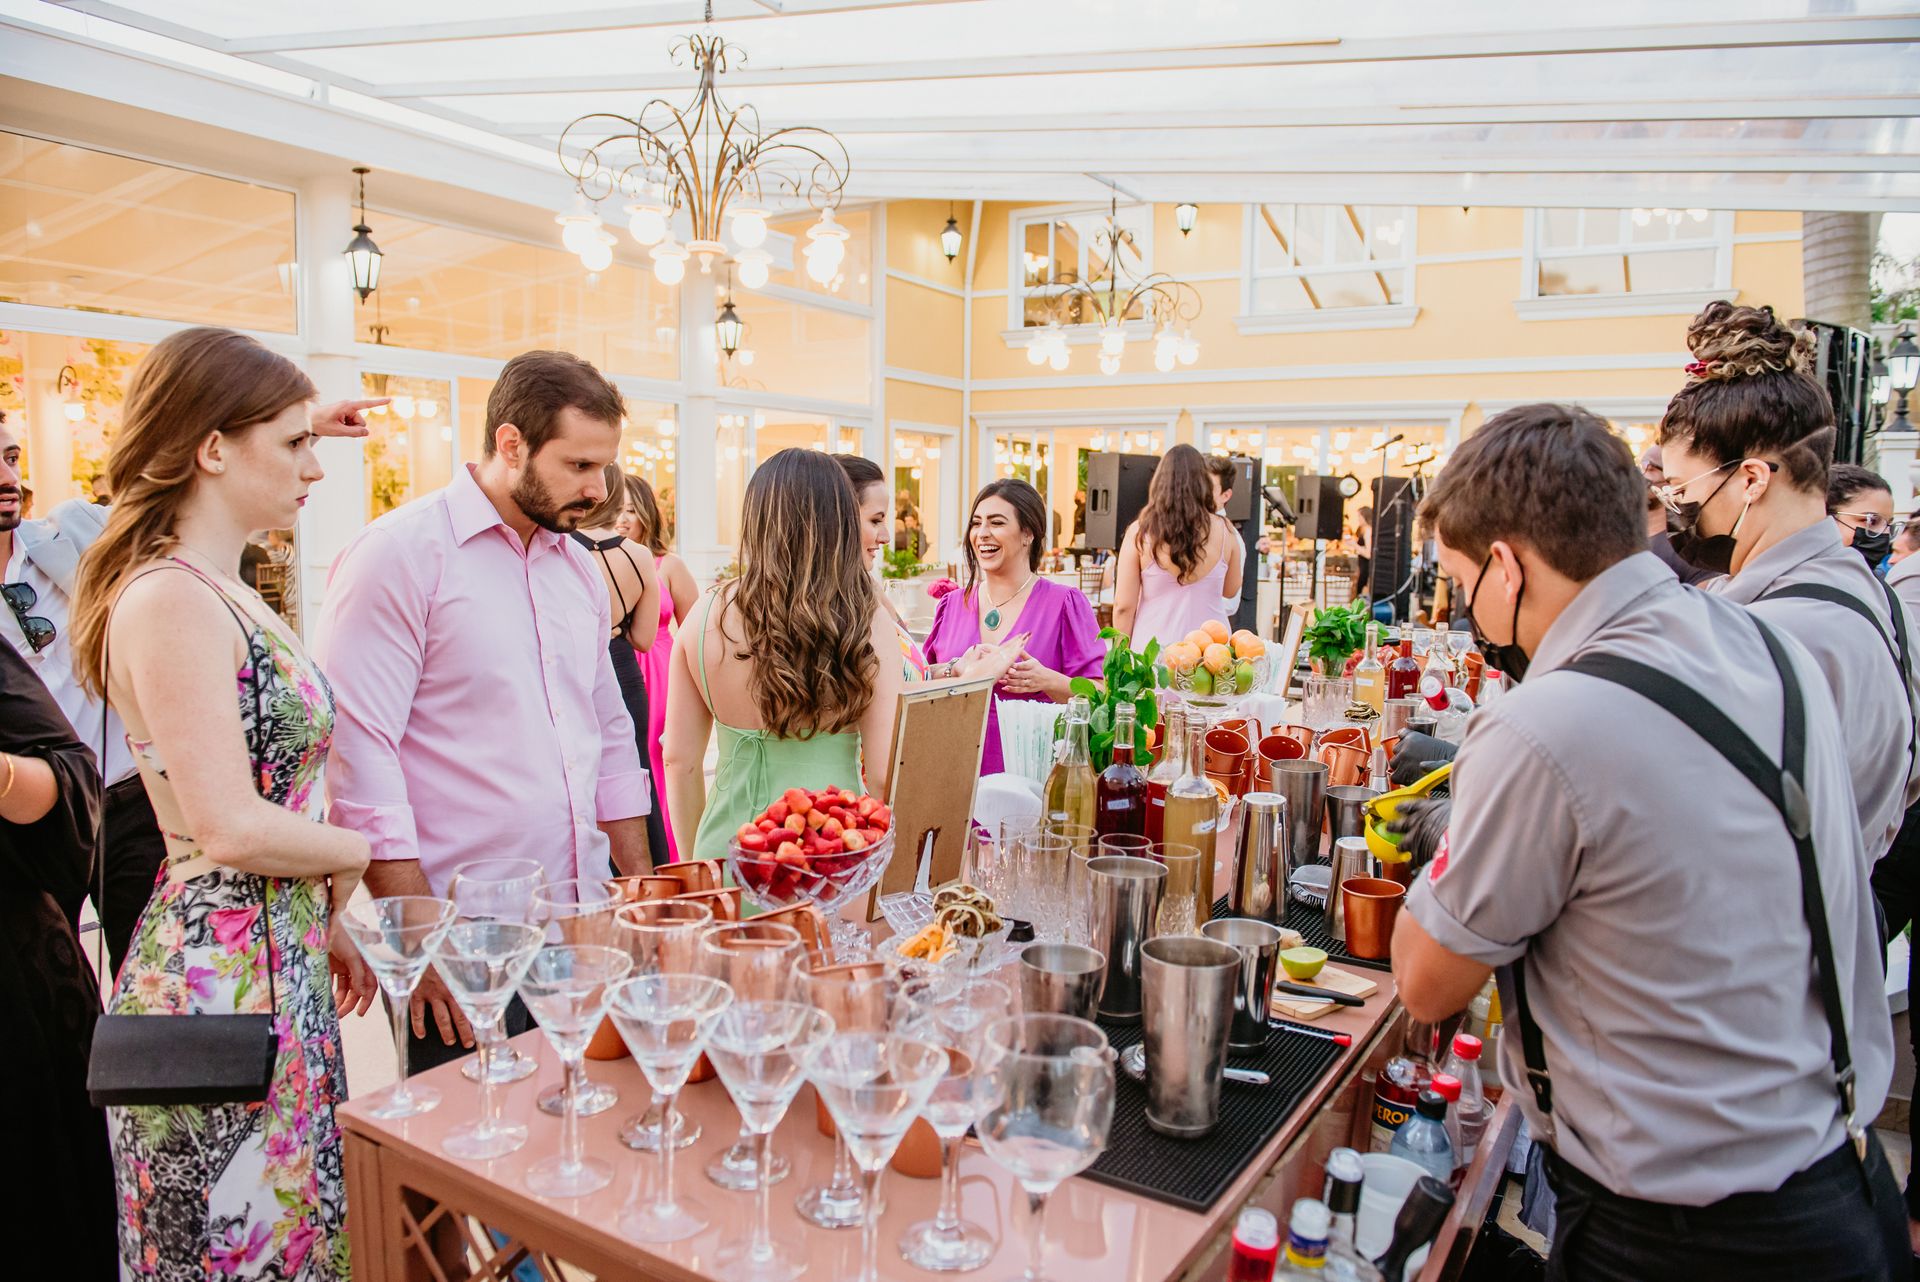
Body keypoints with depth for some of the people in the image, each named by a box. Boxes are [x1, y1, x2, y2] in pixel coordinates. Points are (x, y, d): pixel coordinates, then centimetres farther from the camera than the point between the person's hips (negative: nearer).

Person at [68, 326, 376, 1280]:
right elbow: (230, 828, -22)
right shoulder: (170, 600, -18)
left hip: (276, 968, 9)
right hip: (220, 983, -9)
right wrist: (355, 853, -6)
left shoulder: (225, 595, 10)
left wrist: (325, 920, 15)